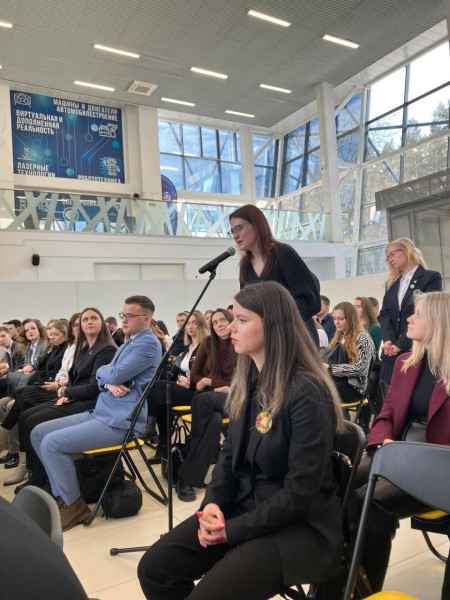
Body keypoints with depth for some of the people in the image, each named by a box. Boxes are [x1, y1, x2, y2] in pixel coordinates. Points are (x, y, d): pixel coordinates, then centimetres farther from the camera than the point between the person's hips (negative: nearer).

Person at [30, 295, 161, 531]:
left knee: (51, 443, -19)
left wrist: (103, 371, 2)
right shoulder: (129, 343, 19)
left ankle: (74, 504, 0)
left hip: (121, 420, -10)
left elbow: (116, 375, -21)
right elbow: (104, 377, 16)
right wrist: (109, 384, -9)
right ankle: (61, 496, 12)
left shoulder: (148, 343, -13)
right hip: (101, 412, 10)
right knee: (38, 433, 4)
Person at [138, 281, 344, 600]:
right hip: (243, 508, 7)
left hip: (299, 526, -7)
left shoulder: (308, 394, -22)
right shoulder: (248, 383, 3)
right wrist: (213, 502, -7)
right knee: (154, 567, -5)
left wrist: (233, 530, -18)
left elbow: (301, 492, -21)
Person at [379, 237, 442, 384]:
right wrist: (388, 341, -11)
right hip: (392, 352, 5)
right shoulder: (391, 283, 18)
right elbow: (385, 314, 9)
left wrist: (401, 344, -15)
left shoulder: (432, 277, 0)